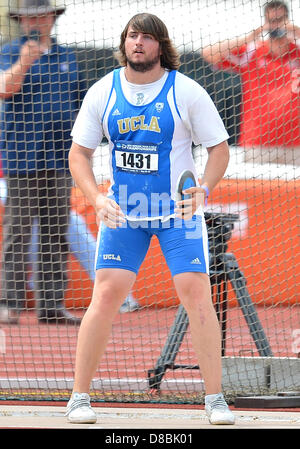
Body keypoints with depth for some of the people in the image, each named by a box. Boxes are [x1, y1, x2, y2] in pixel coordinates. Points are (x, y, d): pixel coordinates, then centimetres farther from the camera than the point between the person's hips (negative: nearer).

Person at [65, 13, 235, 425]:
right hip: (122, 210, 1)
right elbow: (79, 153, 4)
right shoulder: (102, 93, -2)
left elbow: (219, 148, -2)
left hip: (178, 207, -1)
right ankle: (79, 397, 0)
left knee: (195, 293, -11)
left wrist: (203, 189, -19)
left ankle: (215, 398, -1)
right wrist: (97, 198, -12)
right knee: (107, 294, -10)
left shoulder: (187, 92, -8)